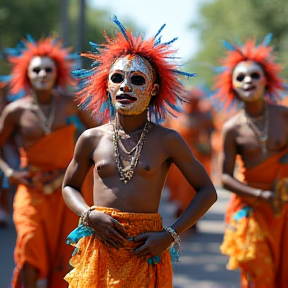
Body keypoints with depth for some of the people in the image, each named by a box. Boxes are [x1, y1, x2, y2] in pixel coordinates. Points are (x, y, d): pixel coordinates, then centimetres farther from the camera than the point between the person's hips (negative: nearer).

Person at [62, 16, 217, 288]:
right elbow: (69, 186, 18)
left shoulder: (167, 140, -1)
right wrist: (90, 216, -3)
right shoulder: (91, 139, 5)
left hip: (144, 251, -1)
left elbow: (207, 192, 3)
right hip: (99, 246, 2)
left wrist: (169, 235, -7)